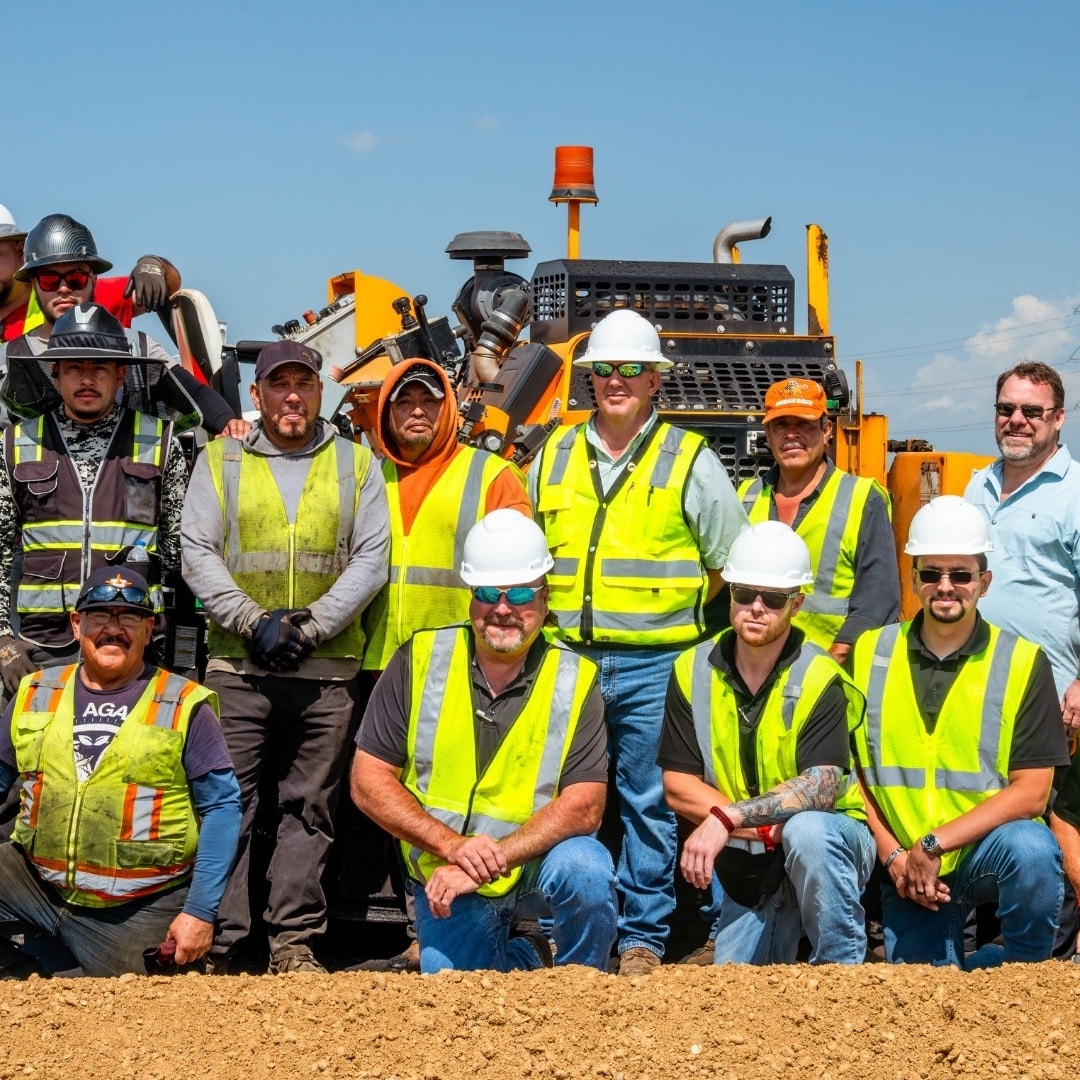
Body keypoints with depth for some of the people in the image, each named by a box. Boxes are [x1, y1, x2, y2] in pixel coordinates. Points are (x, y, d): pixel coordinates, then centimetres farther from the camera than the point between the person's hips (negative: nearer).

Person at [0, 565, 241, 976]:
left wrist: (200, 912, -11)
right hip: (35, 882, 3)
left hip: (137, 911, -3)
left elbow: (221, 806, -5)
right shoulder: (35, 695, 7)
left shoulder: (183, 707, -4)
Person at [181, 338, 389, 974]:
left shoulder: (356, 463, 10)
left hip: (329, 670, 1)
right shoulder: (220, 461, 10)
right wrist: (253, 622, -10)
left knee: (310, 809, 5)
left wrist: (312, 625, -9)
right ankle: (217, 943, 3)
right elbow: (198, 553, 3)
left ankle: (296, 941, 11)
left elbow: (371, 559, 3)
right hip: (238, 665, 0)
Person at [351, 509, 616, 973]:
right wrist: (452, 845, -20)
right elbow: (368, 781, -7)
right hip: (447, 880, 2)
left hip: (537, 863, -1)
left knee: (586, 871, -31)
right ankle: (524, 958, 23)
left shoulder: (574, 682, -8)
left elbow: (584, 806, -15)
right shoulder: (419, 660, -5)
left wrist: (494, 860, -27)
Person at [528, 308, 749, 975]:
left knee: (649, 803, 2)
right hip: (567, 662, 3)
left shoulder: (689, 460, 2)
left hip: (653, 665, -3)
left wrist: (671, 606, 1)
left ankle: (643, 937, 12)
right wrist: (549, 616, 10)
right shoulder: (554, 457, 11)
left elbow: (732, 563, 6)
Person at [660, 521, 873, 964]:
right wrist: (765, 828, -19)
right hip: (748, 870, 4)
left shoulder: (819, 679, -15)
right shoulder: (693, 671, -3)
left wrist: (728, 818, -37)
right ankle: (781, 942, 31)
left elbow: (821, 786, -28)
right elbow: (677, 787, -8)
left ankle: (842, 968, -17)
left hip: (832, 842, -4)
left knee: (806, 831, -36)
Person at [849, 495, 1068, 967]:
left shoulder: (1023, 662, -5)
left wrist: (933, 845, -17)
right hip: (905, 870, 2)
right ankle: (949, 959, 28)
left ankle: (1027, 976, -7)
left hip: (987, 847, -2)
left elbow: (1030, 791, -10)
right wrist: (892, 855, -8)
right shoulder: (869, 653, 3)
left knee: (1031, 851, -33)